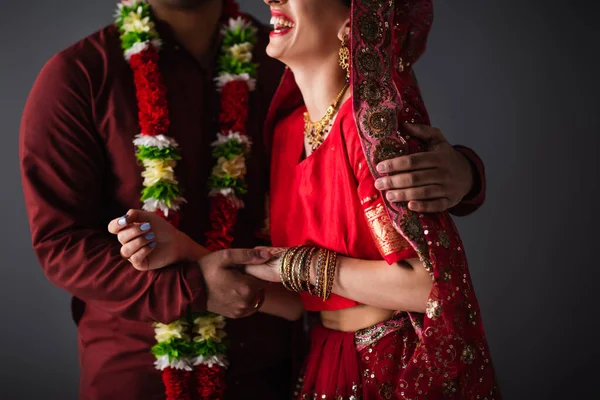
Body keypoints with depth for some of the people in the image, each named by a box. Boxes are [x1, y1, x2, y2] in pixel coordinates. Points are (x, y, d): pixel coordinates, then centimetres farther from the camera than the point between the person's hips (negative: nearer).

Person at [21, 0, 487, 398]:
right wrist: (188, 287, -23)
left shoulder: (286, 64, -2)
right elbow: (59, 241, -10)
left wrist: (459, 174, -24)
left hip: (270, 362, 3)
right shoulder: (77, 77, -9)